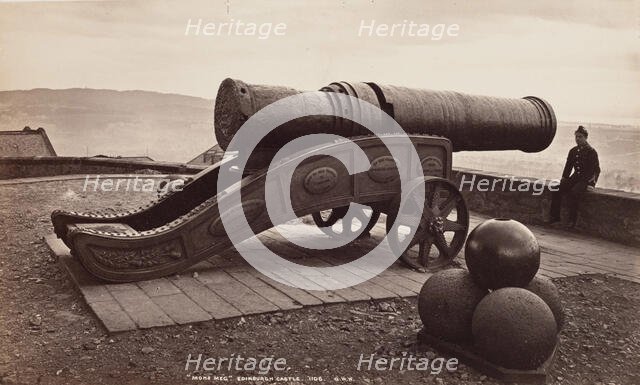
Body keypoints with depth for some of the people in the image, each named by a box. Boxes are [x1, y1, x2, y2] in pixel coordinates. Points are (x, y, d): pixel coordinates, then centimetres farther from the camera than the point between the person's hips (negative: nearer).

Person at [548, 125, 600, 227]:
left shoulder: (591, 152, -4)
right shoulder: (573, 151, 14)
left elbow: (596, 170, -6)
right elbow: (568, 166, 19)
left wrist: (591, 183, -17)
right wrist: (564, 179, 5)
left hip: (587, 180, -6)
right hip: (575, 177, 6)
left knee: (573, 193, -33)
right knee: (557, 189, -16)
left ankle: (572, 220, -25)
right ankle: (555, 216, -12)